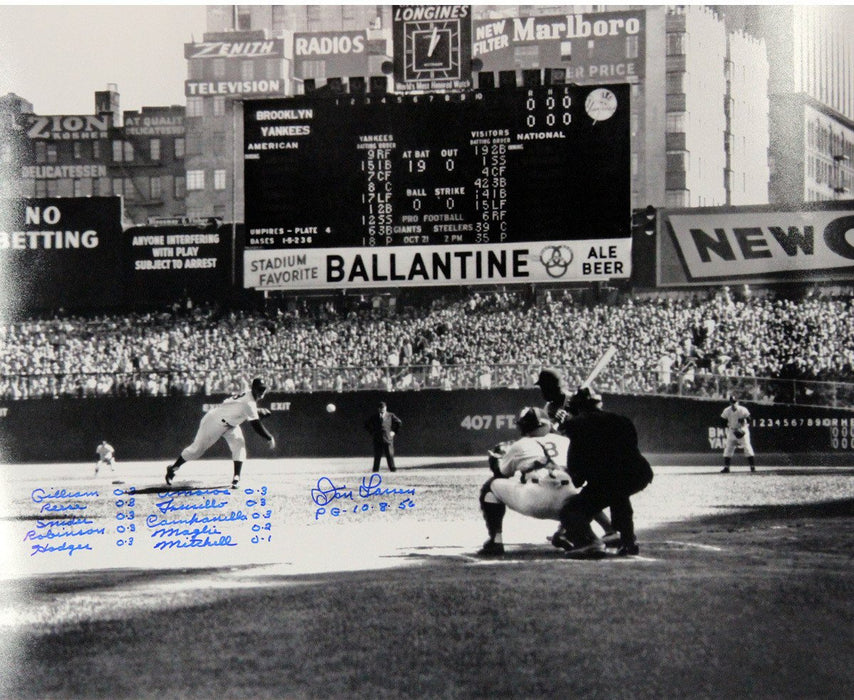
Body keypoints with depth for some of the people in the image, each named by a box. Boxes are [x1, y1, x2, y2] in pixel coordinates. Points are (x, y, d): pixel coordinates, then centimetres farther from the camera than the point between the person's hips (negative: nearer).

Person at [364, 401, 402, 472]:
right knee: (377, 455, -2)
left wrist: (394, 432, 8)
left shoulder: (390, 415, 7)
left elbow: (399, 423, 15)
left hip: (388, 439, 0)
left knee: (390, 454, -6)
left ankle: (392, 468, -2)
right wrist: (372, 432, 11)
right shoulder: (374, 416, 9)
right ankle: (375, 470, 2)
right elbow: (367, 424, 19)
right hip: (377, 439, 0)